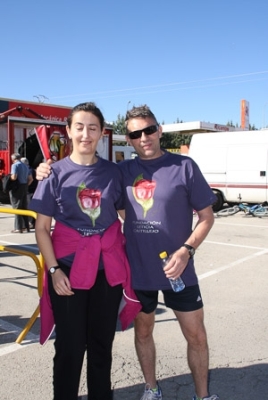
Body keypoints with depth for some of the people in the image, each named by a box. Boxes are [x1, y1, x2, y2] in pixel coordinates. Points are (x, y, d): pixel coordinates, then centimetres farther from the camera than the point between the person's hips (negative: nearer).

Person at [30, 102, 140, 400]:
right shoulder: (56, 173, -3)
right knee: (70, 345, 7)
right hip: (69, 267, -2)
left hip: (108, 267, 2)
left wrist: (124, 256, 4)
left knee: (102, 342, 14)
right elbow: (42, 228, -3)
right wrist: (54, 269, -12)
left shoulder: (112, 172, 2)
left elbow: (123, 213, 12)